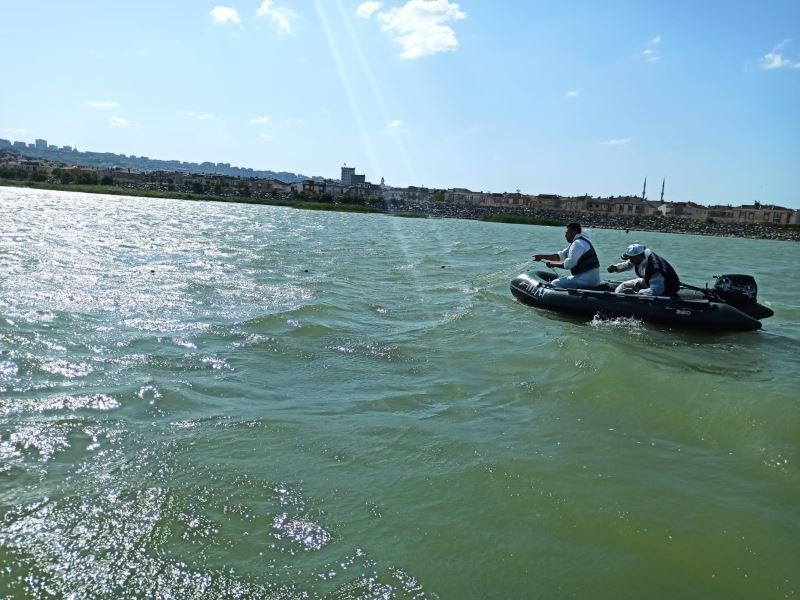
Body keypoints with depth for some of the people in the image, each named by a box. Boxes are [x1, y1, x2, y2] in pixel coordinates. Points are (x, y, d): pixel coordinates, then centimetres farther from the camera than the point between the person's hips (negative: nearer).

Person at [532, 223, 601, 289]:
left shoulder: (578, 243, -16)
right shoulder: (577, 242, 19)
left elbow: (569, 264, -24)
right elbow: (560, 255, 19)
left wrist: (554, 264, -10)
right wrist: (542, 257, 12)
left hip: (587, 279, -11)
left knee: (555, 284, -11)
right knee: (560, 280, 24)